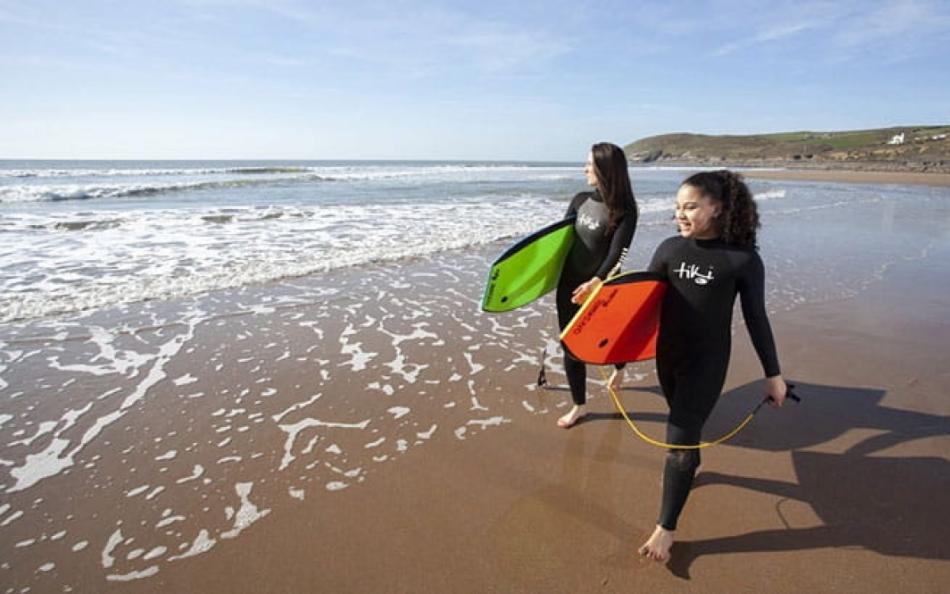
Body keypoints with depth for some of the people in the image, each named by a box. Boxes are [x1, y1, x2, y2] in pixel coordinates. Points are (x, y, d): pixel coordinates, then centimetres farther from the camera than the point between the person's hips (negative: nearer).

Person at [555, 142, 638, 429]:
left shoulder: (624, 211, -13)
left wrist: (596, 281, -37)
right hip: (568, 284, 5)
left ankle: (619, 366, 52)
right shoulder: (580, 200, 3)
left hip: (601, 287, -4)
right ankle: (579, 405, 24)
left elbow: (617, 252, -23)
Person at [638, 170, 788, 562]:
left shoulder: (743, 259, -12)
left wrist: (773, 374, 0)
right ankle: (690, 465, 55)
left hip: (707, 361, -4)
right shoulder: (670, 249, -2)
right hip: (667, 354, 4)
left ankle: (665, 528, 9)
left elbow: (756, 319, -5)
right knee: (685, 421, 25)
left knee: (679, 438, -5)